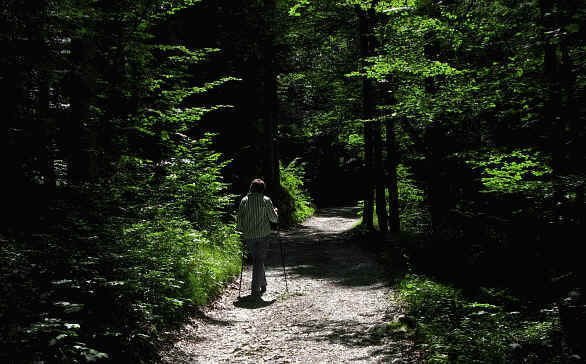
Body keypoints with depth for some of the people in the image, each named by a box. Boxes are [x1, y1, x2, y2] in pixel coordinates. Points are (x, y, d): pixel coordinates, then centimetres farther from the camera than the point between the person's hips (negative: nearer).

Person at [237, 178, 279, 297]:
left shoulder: (244, 200, 0)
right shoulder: (266, 200, -6)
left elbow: (240, 218, 2)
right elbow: (273, 218, -2)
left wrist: (242, 230, 17)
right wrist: (275, 212, 19)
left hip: (249, 236, 3)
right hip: (263, 235, -3)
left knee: (256, 259, 18)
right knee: (259, 261, 2)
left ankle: (263, 284, 28)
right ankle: (255, 289, -2)